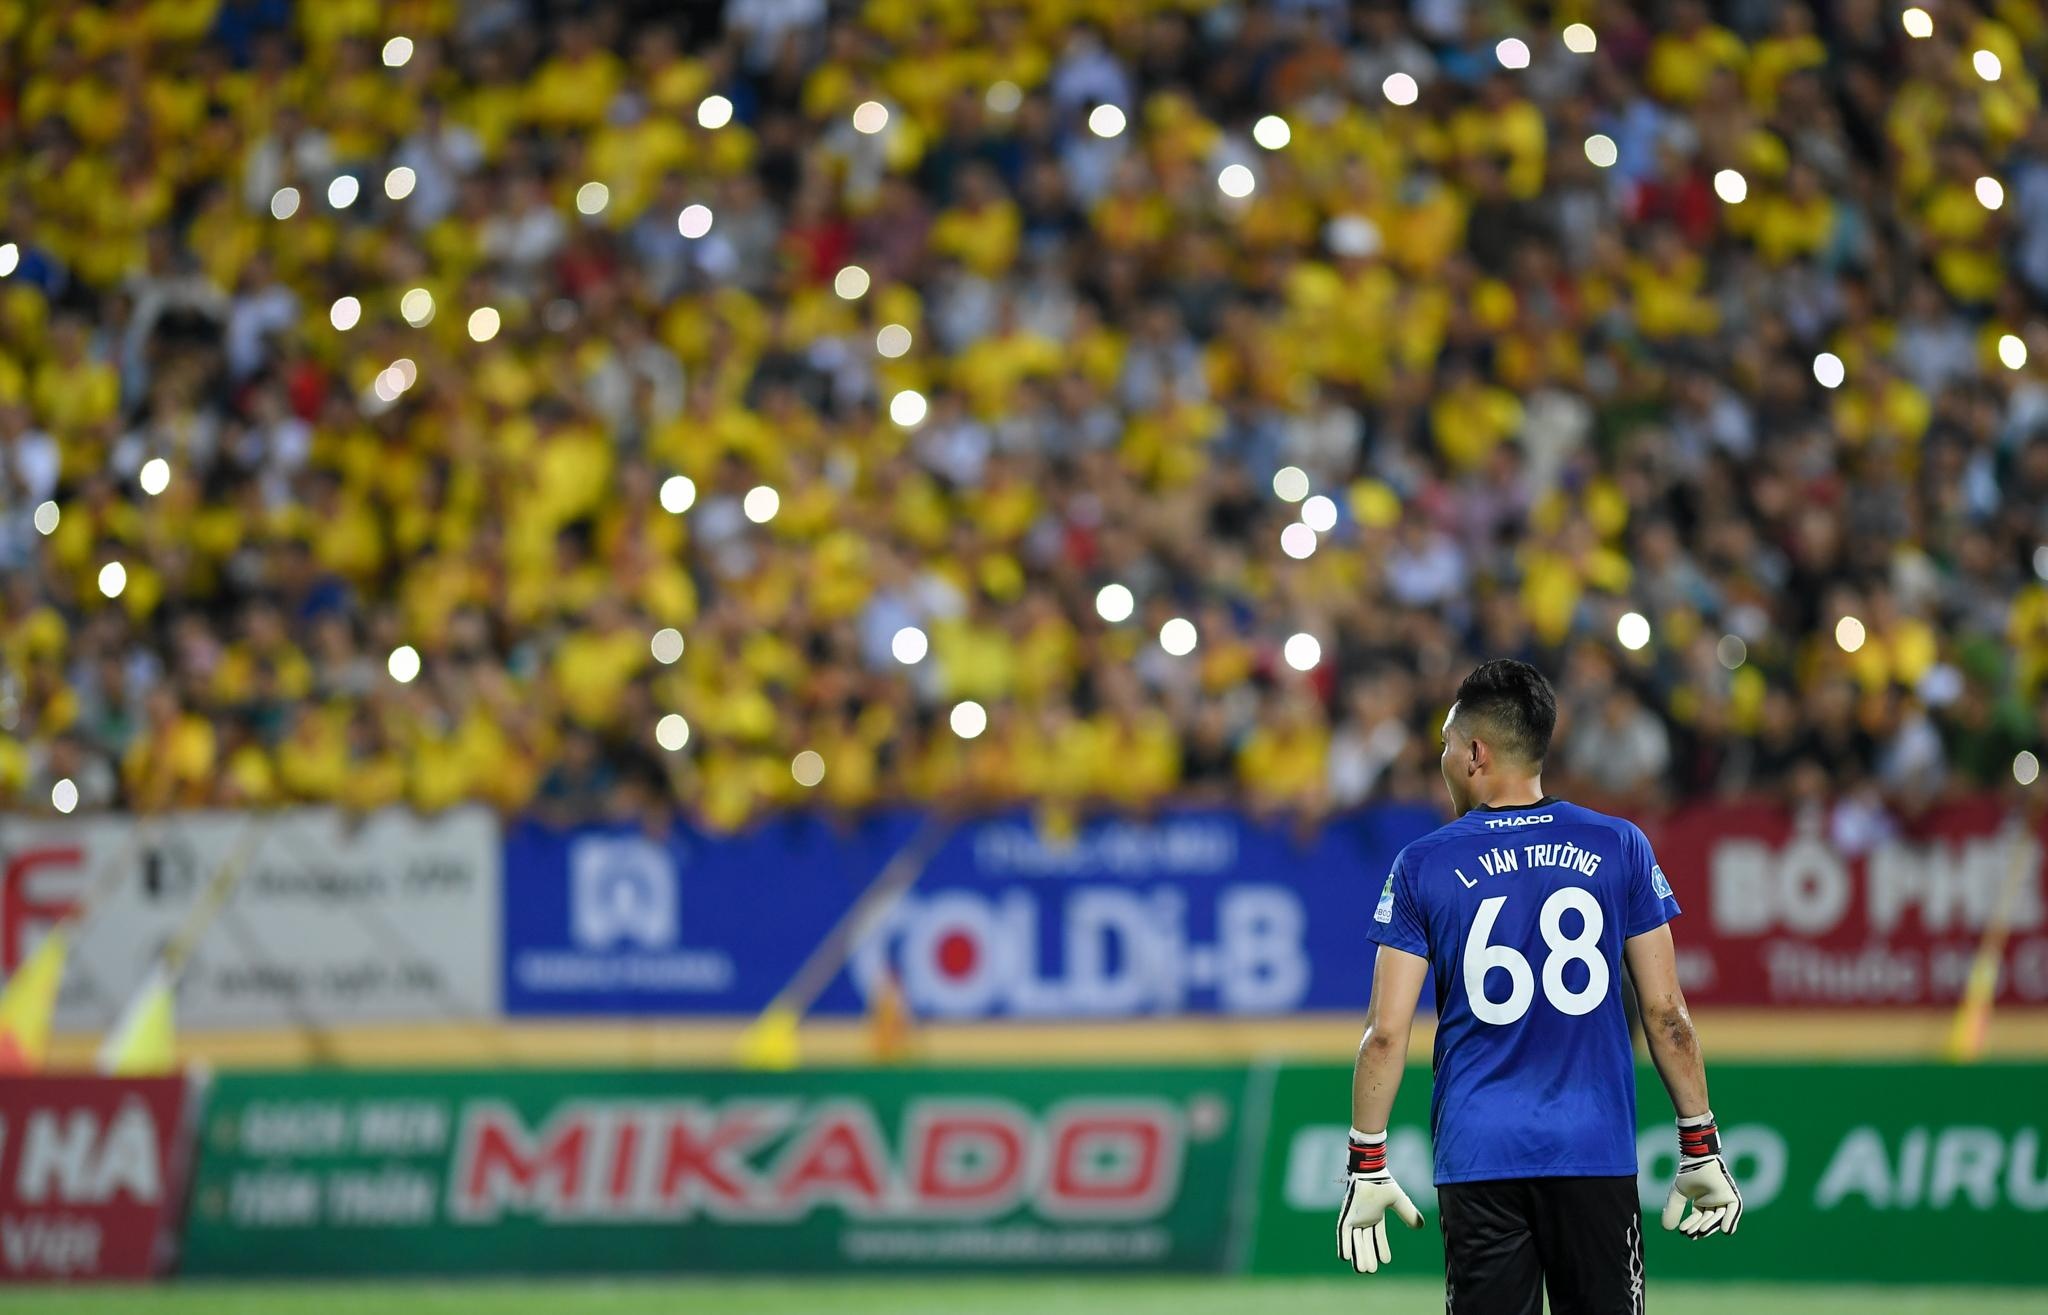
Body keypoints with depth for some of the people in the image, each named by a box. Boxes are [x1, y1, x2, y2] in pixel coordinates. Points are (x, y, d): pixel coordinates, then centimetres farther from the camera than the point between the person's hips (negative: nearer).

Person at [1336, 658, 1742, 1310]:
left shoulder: (1423, 866, 0)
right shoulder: (1619, 848, 2)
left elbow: (1386, 1033, -2)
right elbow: (1666, 1014, 2)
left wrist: (1368, 1165, 5)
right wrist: (1701, 1148, 8)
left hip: (1477, 1157, -1)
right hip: (1597, 1152, 1)